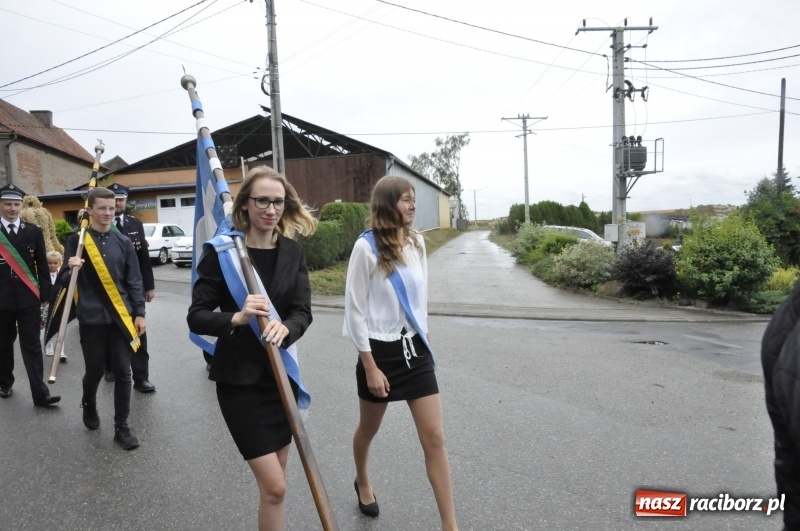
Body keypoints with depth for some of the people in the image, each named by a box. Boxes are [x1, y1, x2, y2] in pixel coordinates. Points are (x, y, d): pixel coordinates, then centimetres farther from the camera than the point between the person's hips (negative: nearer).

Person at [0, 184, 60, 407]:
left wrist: (45, 295, 3)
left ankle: (40, 394, -1)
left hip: (29, 298, 0)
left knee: (32, 346, 0)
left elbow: (42, 266, 5)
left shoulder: (33, 231, 3)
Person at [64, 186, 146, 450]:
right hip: (92, 318, -1)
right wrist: (71, 269, -21)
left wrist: (139, 313, 1)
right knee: (94, 371, 11)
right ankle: (88, 405, 43)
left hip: (121, 317, 2)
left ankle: (121, 427, 16)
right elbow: (68, 280, 1)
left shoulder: (123, 242, 3)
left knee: (123, 373, 4)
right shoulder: (77, 240, -3)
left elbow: (134, 281, 6)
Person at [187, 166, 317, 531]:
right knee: (274, 487, -5)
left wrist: (285, 328, -27)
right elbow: (196, 316, -9)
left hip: (282, 375, 5)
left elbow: (303, 312, -5)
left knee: (273, 481, 17)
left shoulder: (293, 252, 2)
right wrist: (237, 318, -28)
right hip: (239, 379, -4)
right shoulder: (221, 250, -9)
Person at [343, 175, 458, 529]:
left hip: (415, 349, 4)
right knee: (369, 429, 20)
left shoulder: (417, 243, 2)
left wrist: (420, 337, 16)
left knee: (434, 438, 1)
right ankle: (363, 483, 51)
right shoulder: (366, 247, -15)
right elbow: (355, 310, -13)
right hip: (380, 351, -4)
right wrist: (370, 366, -13)